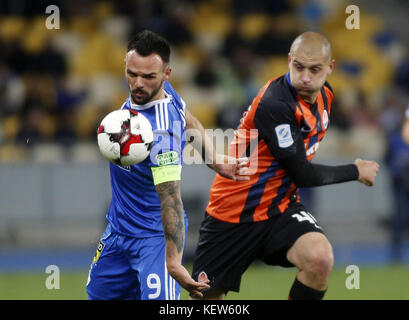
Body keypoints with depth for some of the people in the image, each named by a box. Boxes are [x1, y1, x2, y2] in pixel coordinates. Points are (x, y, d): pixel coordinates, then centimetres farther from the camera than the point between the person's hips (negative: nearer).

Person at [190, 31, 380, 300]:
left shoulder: (325, 94, 0)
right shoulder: (274, 104, -26)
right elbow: (302, 175, -21)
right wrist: (356, 172, -9)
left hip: (281, 208, 5)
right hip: (234, 214, -5)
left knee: (320, 258, -27)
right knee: (205, 297, 1)